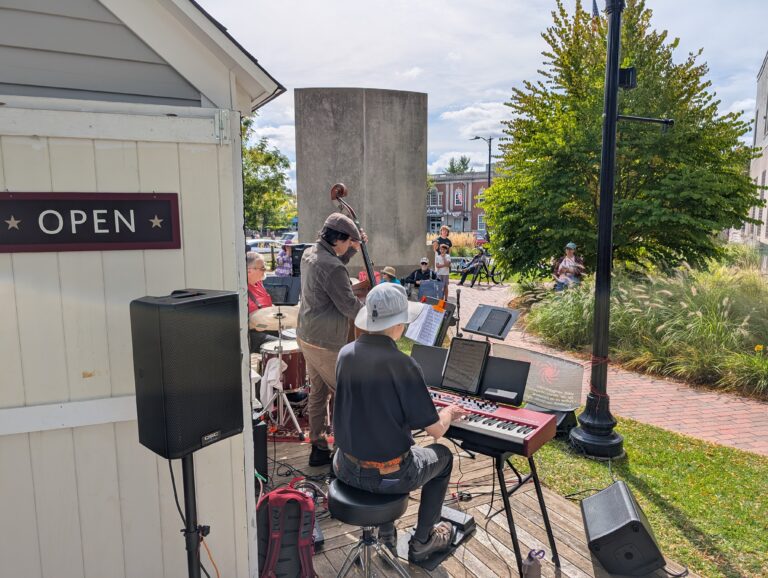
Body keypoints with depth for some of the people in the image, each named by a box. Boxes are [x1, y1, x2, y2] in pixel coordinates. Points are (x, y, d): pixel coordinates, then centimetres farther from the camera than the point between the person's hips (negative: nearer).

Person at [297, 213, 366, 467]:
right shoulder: (332, 267, -23)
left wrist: (353, 248, 15)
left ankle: (318, 448, 25)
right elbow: (350, 306, -20)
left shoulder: (309, 254, 6)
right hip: (326, 343, -10)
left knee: (318, 392, 16)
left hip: (307, 336, 10)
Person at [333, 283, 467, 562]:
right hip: (387, 475, -5)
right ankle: (421, 542, 31)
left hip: (346, 468, 5)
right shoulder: (402, 364, -23)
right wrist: (448, 413, 7)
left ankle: (385, 532, 39)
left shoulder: (345, 353, -6)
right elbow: (436, 430, -16)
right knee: (443, 456, 24)